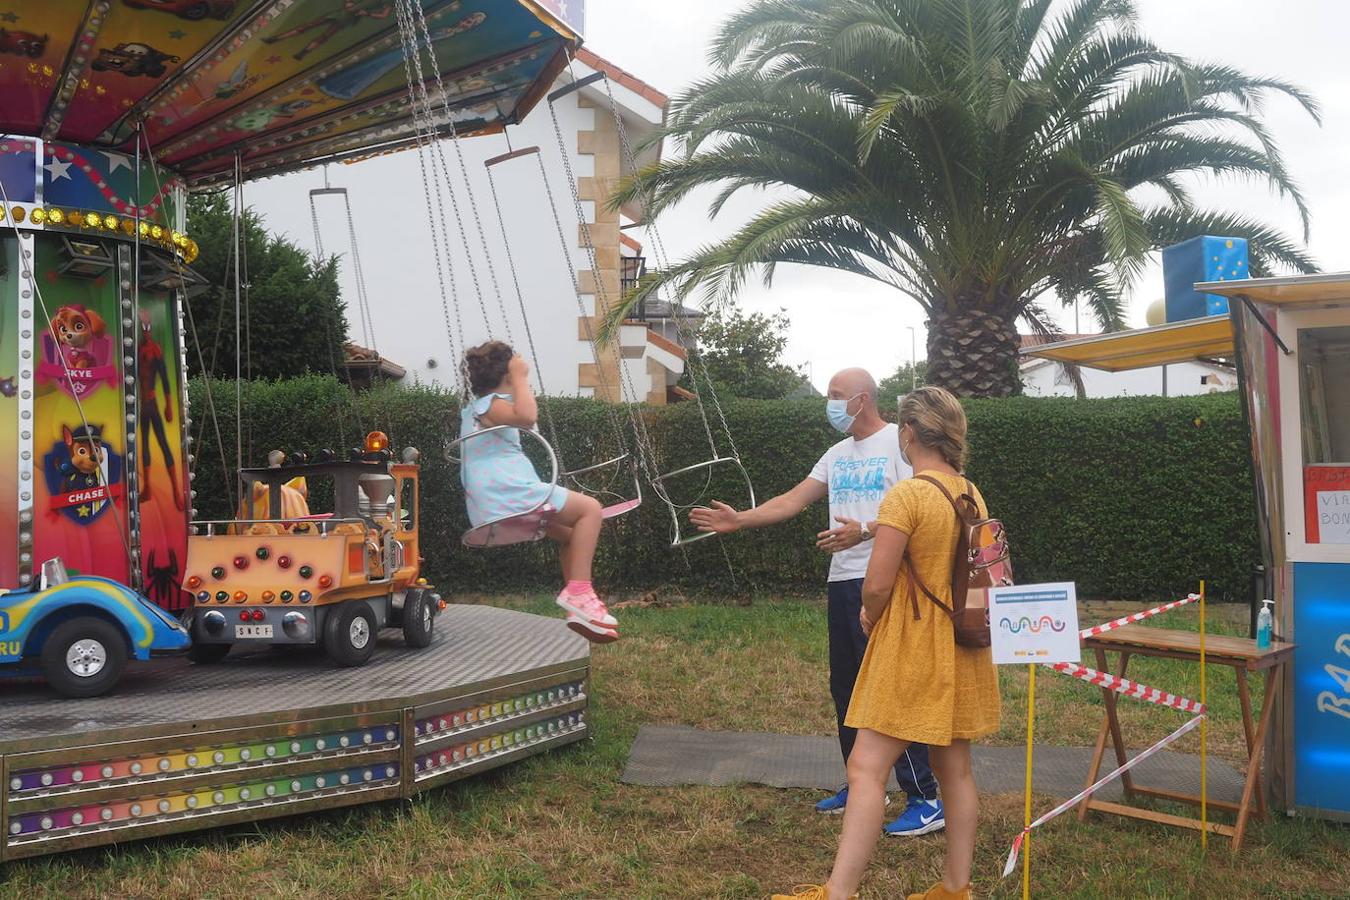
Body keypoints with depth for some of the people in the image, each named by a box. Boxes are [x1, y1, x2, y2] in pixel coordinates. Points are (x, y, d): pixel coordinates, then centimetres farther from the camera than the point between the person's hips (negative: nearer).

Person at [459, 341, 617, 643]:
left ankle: (579, 610, 16)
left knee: (570, 532, 22)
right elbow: (526, 416, -33)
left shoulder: (475, 408, 21)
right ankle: (578, 590, -14)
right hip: (509, 497, -11)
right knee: (589, 508, -9)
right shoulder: (490, 405, -10)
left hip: (497, 505, 11)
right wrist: (521, 378, -20)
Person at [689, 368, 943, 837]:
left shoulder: (898, 442, -6)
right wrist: (740, 520, 10)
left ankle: (926, 799, -3)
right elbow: (792, 501, 17)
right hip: (843, 581, 9)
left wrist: (865, 530, -26)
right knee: (846, 688, 13)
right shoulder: (838, 454, 18)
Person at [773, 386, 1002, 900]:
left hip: (911, 648, -8)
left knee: (866, 769, -6)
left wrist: (870, 621, 2)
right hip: (962, 646, 8)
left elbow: (877, 584, -20)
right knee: (955, 768, 15)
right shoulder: (971, 495, 7)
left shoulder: (906, 496, -17)